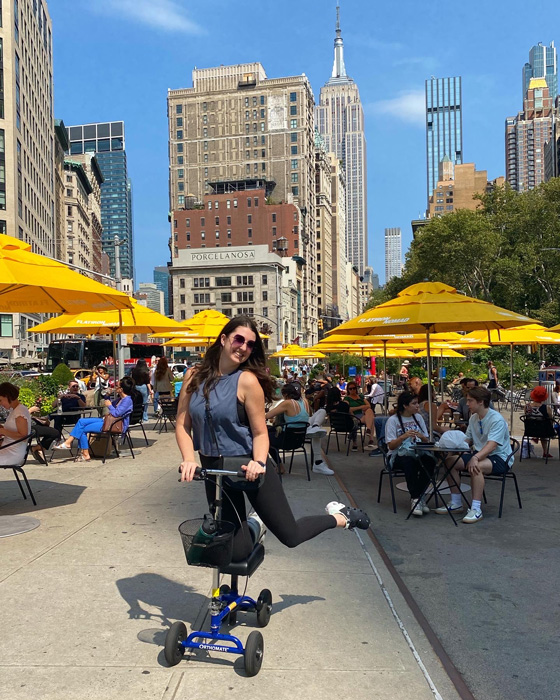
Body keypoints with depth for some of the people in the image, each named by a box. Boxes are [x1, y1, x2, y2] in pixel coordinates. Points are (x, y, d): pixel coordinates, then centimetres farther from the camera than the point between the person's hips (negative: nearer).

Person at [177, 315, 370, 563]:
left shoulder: (247, 380, -14)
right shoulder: (194, 376, -3)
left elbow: (260, 433, -12)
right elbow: (182, 424, -3)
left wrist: (258, 463, -30)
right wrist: (189, 459, -19)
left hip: (248, 467, -3)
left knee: (290, 536, 1)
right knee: (237, 551, 6)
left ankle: (340, 516, 28)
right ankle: (254, 526, 41)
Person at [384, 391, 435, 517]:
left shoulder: (418, 418, 14)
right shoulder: (393, 420, -2)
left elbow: (427, 441, 13)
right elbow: (391, 446, -6)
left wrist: (421, 436, -11)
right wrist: (404, 437, -24)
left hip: (417, 453, 4)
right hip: (398, 455, -4)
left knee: (430, 461, -29)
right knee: (409, 462, -38)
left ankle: (417, 497, -21)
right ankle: (416, 498, -27)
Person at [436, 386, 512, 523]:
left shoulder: (496, 419, -19)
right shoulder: (473, 418, 9)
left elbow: (492, 445, -31)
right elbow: (467, 440, 16)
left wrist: (475, 458, -46)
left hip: (500, 457, -8)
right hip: (480, 454, 8)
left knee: (475, 467, -37)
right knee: (450, 461, -8)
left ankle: (476, 509, -31)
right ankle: (456, 503, 0)